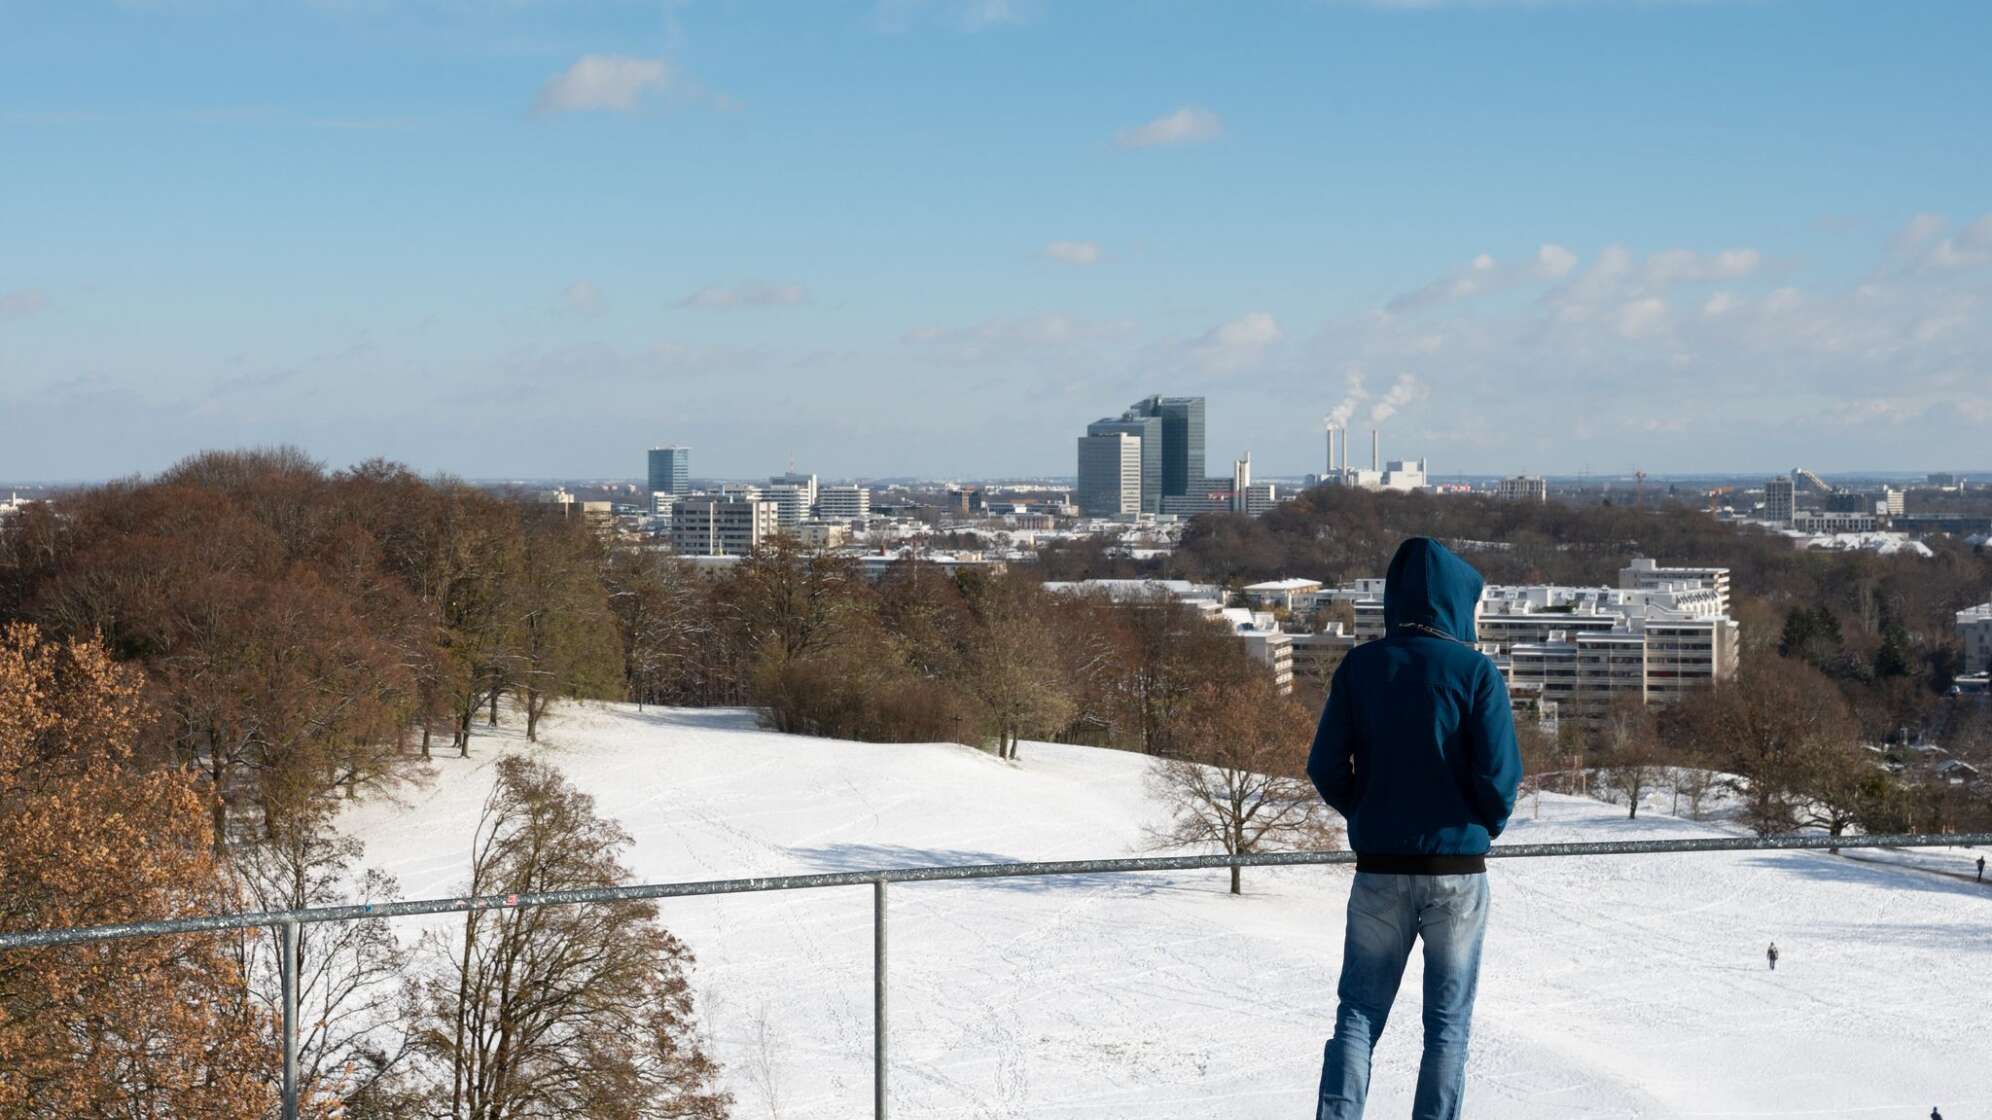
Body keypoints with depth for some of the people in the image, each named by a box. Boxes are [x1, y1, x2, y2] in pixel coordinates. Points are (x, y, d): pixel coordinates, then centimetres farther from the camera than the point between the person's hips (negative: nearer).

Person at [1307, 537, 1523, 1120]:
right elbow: (1499, 775, -12)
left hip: (1379, 870, 2)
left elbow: (1326, 767, -1)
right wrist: (1486, 826, 8)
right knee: (1447, 1022, 8)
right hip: (1456, 869, -2)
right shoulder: (1475, 670, -9)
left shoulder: (1360, 666, -1)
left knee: (1359, 1012, 10)